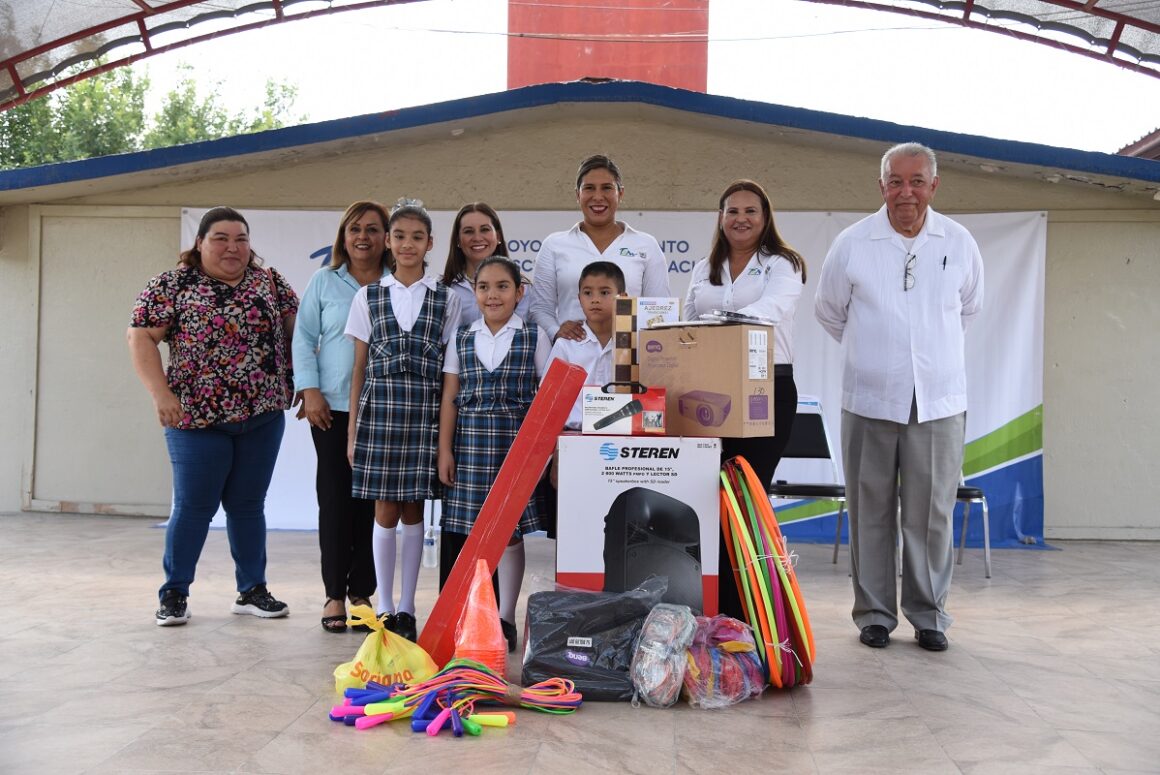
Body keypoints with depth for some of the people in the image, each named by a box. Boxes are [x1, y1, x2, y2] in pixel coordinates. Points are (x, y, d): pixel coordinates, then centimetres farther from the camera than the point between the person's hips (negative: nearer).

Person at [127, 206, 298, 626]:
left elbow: (294, 329, 12)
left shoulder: (270, 281, 7)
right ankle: (174, 594, 16)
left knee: (248, 505, 11)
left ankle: (252, 591, 21)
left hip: (263, 417, 3)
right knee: (193, 506, 3)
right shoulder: (171, 284, -2)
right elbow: (140, 338, -6)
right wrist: (161, 393, -15)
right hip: (197, 418, -3)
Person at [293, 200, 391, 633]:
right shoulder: (324, 282, 7)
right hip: (333, 408, 0)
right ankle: (334, 595, 9)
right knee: (336, 498, 0)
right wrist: (310, 391, -4)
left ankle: (362, 593, 13)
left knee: (374, 500, 2)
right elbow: (304, 339, 6)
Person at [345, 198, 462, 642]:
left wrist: (449, 427, 2)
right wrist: (352, 430, 5)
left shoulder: (447, 300, 6)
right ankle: (384, 607, 13)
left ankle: (406, 609, 13)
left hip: (424, 411, 0)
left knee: (413, 508, 4)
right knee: (385, 509, 1)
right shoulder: (368, 297, 8)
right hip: (379, 407, 0)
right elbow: (360, 367, 8)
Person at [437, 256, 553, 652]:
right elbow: (449, 397, 8)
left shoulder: (534, 338, 4)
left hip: (516, 442, -1)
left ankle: (505, 619, 16)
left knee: (510, 530, 3)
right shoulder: (462, 338, 9)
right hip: (469, 441, 2)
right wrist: (444, 449, 1)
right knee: (460, 528, 0)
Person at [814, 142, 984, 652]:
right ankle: (874, 614, 16)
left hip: (938, 400, 1)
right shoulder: (852, 243, 0)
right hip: (869, 399, 0)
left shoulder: (959, 243, 4)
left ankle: (929, 615, 17)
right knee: (871, 512, 4)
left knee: (931, 514, 3)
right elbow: (829, 313, 15)